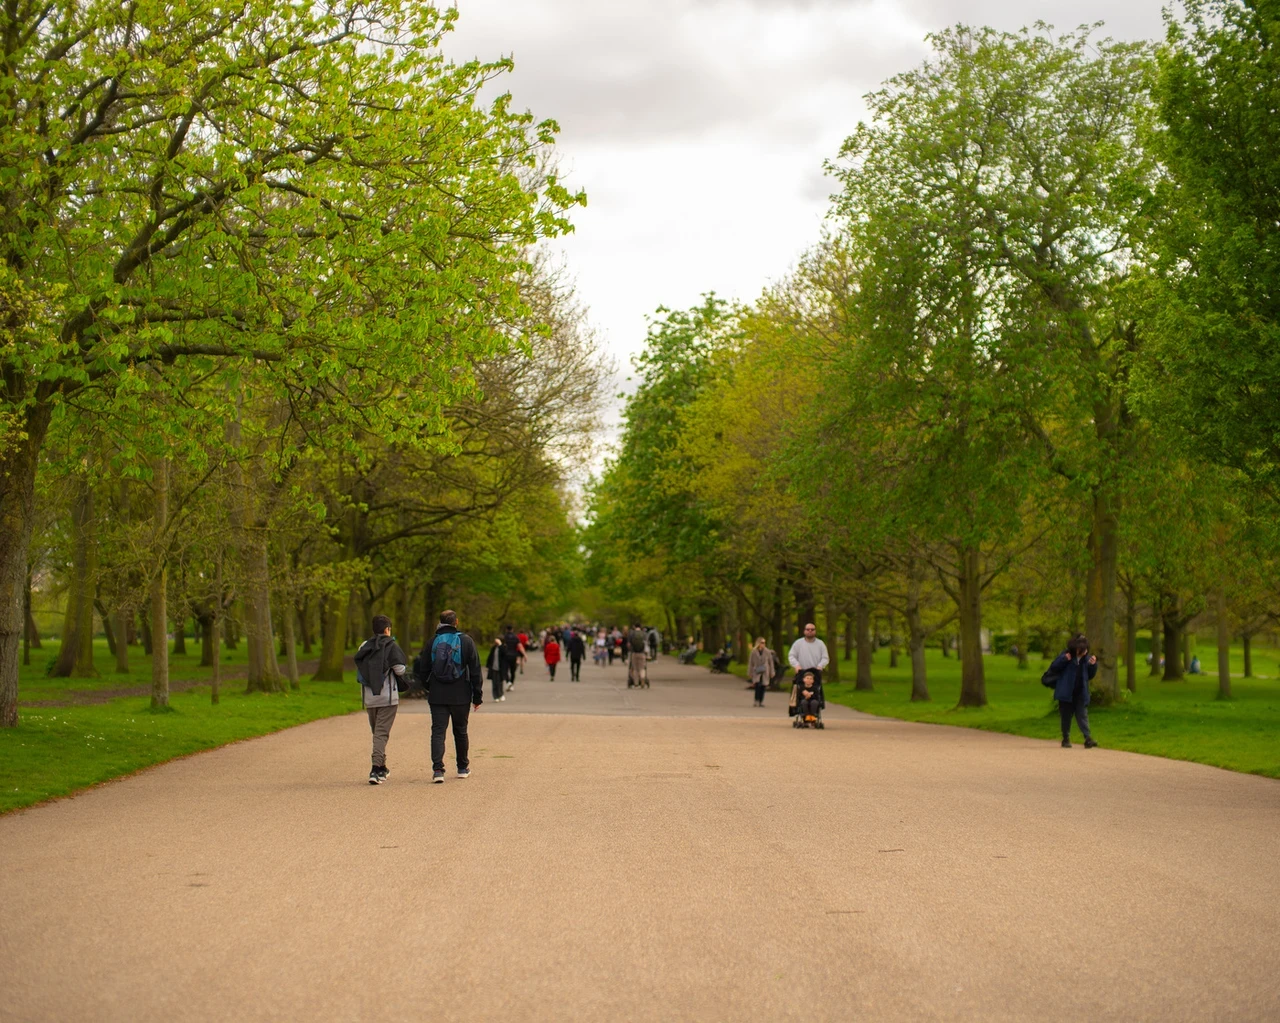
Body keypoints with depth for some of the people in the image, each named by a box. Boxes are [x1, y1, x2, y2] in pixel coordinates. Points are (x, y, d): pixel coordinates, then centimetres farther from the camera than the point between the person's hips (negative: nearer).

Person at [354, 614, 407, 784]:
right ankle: (376, 769, -16)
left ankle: (381, 768, 25)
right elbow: (400, 669, -12)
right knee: (382, 733, -5)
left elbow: (359, 672, 6)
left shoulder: (364, 646, 7)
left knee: (376, 732, 17)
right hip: (387, 696, -5)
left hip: (369, 697, 5)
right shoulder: (391, 646, -7)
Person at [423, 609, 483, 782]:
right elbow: (475, 670, -3)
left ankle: (437, 769, -14)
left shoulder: (433, 641, 3)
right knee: (461, 731, 14)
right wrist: (477, 696, 2)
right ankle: (463, 768, 25)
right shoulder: (466, 641, -3)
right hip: (460, 696, 0)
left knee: (438, 731, 0)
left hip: (437, 696, 1)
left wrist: (429, 690, 21)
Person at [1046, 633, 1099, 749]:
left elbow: (1090, 675, 11)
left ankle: (1088, 739, -11)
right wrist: (1064, 660, -24)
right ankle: (1066, 739, 18)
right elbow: (1053, 668, -10)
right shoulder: (1066, 655, -8)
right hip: (1066, 693, -2)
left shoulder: (1086, 658, 3)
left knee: (1083, 715, -5)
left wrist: (1093, 665, -7)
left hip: (1081, 694, 2)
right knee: (1066, 717, 7)